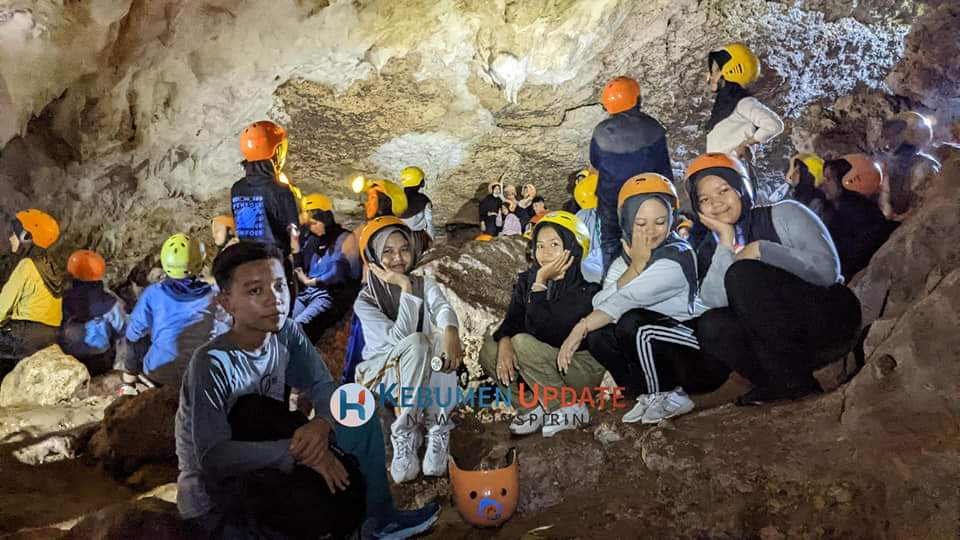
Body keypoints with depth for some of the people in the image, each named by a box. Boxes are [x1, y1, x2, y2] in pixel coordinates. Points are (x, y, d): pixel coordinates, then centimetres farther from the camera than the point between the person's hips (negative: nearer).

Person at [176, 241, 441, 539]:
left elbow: (324, 386, -6)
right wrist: (298, 451, -32)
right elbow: (213, 456, -27)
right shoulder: (212, 363, -25)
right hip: (216, 501, -7)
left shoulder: (287, 334, -6)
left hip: (269, 465, 7)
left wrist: (322, 423, -29)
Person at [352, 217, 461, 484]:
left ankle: (437, 430, -25)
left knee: (440, 337, -31)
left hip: (427, 374, 3)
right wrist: (405, 288, -25)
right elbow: (401, 337, -23)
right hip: (383, 372, -3)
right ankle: (404, 434, -27)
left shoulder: (425, 284, 3)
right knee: (416, 342, -34)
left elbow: (443, 309, -23)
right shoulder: (365, 301, -6)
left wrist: (451, 332, -46)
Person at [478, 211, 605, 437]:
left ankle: (570, 409, -14)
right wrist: (504, 341, -28)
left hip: (583, 366, -6)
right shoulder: (527, 280, 0)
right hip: (550, 367, 6)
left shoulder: (585, 286, -20)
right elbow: (512, 320, -7)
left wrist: (541, 283, -28)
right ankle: (532, 407, -5)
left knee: (523, 343, -26)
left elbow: (545, 332, -27)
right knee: (490, 350, -11)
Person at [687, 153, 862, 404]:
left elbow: (827, 269, -19)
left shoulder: (784, 214, -4)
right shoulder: (709, 249, 7)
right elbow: (713, 301, -14)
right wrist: (726, 243, -14)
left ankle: (792, 379, -19)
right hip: (781, 338, 4)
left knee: (741, 273, -24)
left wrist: (762, 249, -19)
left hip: (831, 321, -4)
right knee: (711, 326, -21)